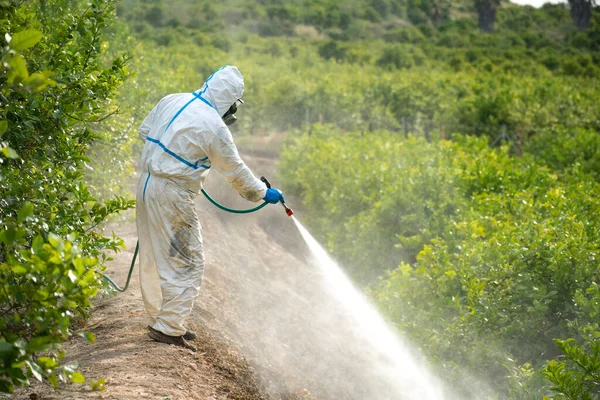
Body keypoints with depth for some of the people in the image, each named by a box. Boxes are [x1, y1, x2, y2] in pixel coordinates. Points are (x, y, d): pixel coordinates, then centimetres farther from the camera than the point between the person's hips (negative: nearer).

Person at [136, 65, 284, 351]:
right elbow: (235, 171, -5)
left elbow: (144, 131, 18)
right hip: (171, 196, -9)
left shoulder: (171, 101, 5)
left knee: (153, 260, 18)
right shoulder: (214, 127, -15)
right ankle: (168, 328, 2)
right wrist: (263, 193, 9)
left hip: (147, 186, 9)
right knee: (187, 264, 1)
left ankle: (159, 318, 31)